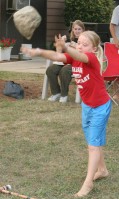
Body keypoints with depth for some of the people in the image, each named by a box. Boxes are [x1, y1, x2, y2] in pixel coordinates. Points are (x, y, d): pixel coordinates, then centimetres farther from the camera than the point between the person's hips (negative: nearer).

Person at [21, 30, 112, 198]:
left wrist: (66, 48, -70)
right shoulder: (73, 57, -6)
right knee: (93, 142, 19)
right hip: (86, 105, 8)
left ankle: (88, 183, -2)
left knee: (94, 144, -6)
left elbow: (79, 56, -48)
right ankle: (102, 170, 38)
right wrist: (39, 52, -45)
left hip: (100, 106, -8)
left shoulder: (92, 58, -24)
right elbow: (56, 57, -24)